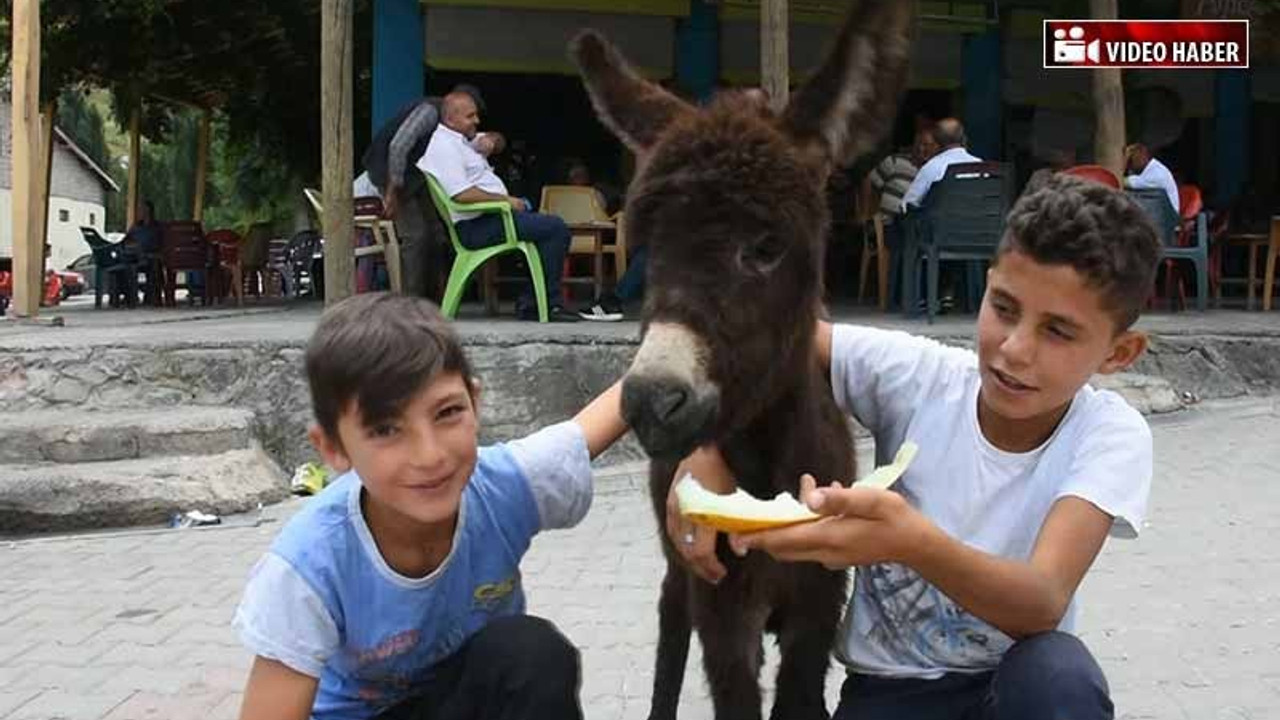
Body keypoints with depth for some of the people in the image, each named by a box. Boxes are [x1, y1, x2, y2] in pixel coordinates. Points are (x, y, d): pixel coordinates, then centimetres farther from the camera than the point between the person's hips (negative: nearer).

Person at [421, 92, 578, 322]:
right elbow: (462, 194, -26)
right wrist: (506, 200, -18)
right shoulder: (443, 146, -15)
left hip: (484, 218, 12)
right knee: (556, 228, -17)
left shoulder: (459, 139, 18)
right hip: (474, 227, -12)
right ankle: (549, 304, -11)